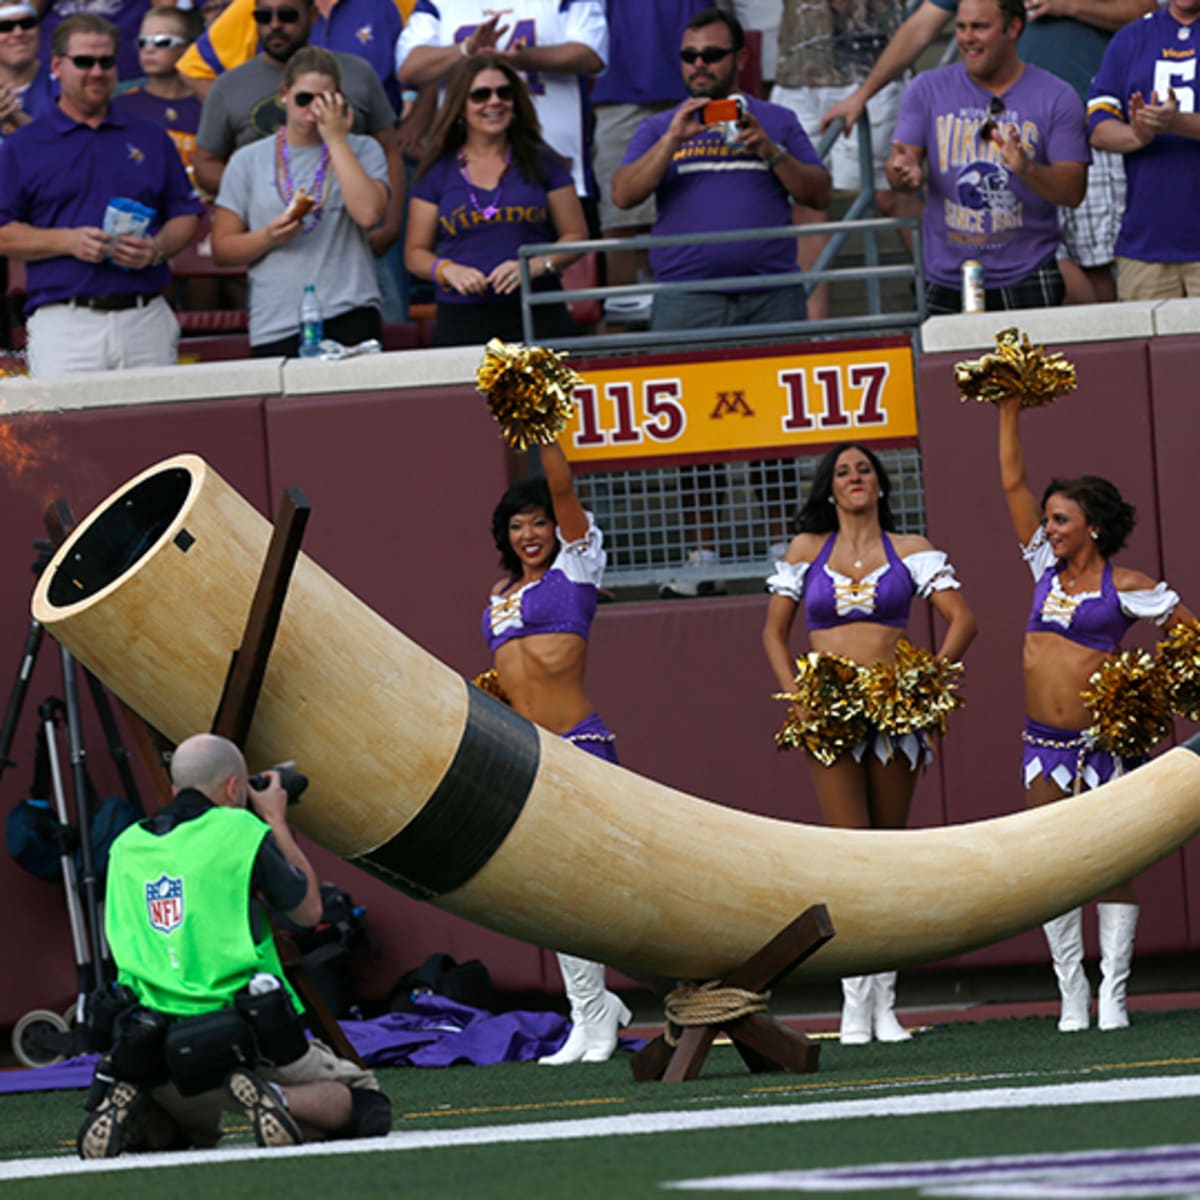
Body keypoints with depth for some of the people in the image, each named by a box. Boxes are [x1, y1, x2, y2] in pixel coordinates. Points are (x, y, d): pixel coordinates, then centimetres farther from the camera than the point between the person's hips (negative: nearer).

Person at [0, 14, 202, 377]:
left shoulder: (151, 139, 17)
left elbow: (185, 216, 16)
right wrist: (68, 241, -12)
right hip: (63, 320, -3)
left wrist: (157, 248, -6)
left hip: (146, 319, 3)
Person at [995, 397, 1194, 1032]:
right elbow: (1013, 483, 9)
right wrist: (1010, 409, 5)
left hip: (1104, 740, -5)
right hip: (1045, 742, 5)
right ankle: (1071, 995, 5)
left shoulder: (1123, 587, -5)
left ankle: (1113, 994, -1)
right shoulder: (1047, 569, 8)